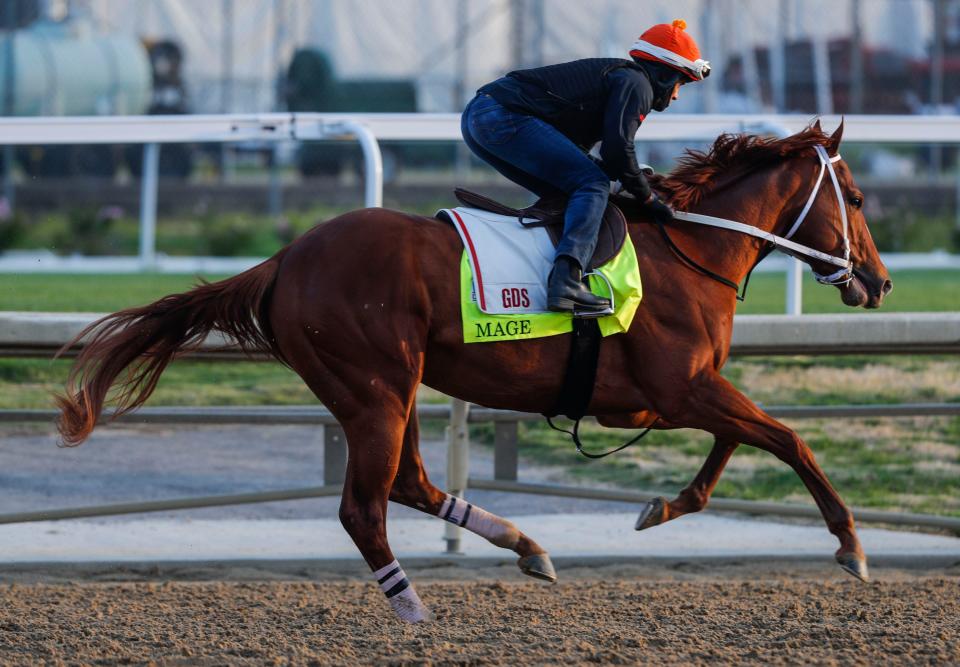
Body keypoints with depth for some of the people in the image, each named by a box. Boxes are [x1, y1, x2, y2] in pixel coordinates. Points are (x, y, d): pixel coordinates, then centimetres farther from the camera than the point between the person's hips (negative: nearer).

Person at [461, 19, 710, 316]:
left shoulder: (615, 74, 31)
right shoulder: (636, 83, 2)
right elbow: (617, 146, -11)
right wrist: (646, 197, 1)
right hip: (506, 116, -10)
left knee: (561, 194, 21)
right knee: (593, 185, -11)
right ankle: (566, 278, -31)